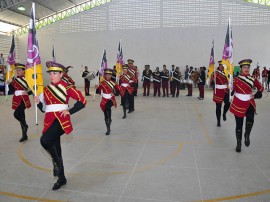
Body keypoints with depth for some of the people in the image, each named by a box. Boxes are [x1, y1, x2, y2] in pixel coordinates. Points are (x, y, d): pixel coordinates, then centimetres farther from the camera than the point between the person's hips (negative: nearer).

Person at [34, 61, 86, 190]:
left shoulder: (67, 87, -4)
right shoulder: (46, 89, 13)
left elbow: (82, 101, -7)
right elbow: (44, 109, 18)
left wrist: (69, 111, -15)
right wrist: (38, 102, -2)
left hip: (61, 120, -6)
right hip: (49, 121, 6)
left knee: (45, 140, -29)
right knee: (56, 149, 11)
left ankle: (56, 161, -2)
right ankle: (61, 179, 26)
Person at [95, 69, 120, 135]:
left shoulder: (113, 83, -2)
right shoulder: (102, 83, 0)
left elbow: (118, 91, -1)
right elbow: (98, 92, -1)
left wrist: (114, 93, -19)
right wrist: (97, 88, -21)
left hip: (111, 100, -2)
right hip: (104, 100, 2)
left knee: (107, 107, -36)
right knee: (106, 116, 9)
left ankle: (109, 119, -14)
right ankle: (108, 129, 26)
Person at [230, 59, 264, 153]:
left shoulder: (252, 79, 3)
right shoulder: (236, 79, -5)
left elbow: (261, 88, 15)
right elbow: (232, 90, -11)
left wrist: (255, 96, 3)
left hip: (249, 103, 2)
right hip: (238, 104, -2)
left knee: (250, 120, -25)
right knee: (239, 124, 5)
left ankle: (247, 135, 3)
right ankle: (238, 143, 22)